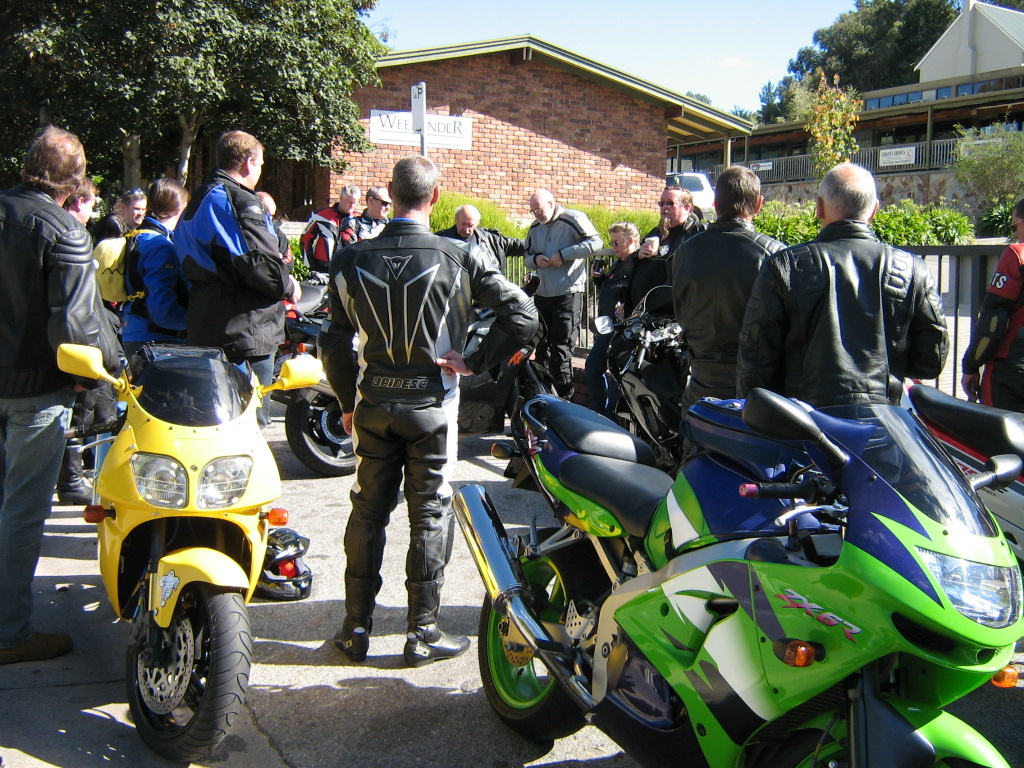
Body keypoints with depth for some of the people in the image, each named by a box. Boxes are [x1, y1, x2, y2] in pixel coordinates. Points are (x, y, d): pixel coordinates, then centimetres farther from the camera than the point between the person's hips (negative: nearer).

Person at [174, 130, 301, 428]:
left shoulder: (198, 201, 19)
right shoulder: (241, 202, -13)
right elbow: (259, 261, -22)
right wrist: (289, 286, -3)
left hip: (203, 329, 10)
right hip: (245, 330, -10)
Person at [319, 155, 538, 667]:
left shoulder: (351, 260, -3)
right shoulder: (456, 259, -10)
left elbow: (335, 342, -1)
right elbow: (522, 315, -13)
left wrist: (347, 403, 11)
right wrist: (475, 363, -7)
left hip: (373, 404, 3)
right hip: (432, 404, -2)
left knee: (368, 511, 13)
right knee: (430, 514, 7)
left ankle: (356, 628, 21)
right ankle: (422, 633, 14)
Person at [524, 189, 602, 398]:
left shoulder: (573, 219, -6)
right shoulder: (535, 228, 15)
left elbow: (595, 242, -15)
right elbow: (527, 256, 22)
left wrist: (564, 254, -17)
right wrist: (535, 259, -3)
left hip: (568, 294, -7)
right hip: (542, 294, 7)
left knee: (561, 346, -7)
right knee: (542, 344, 13)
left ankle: (563, 395, -1)